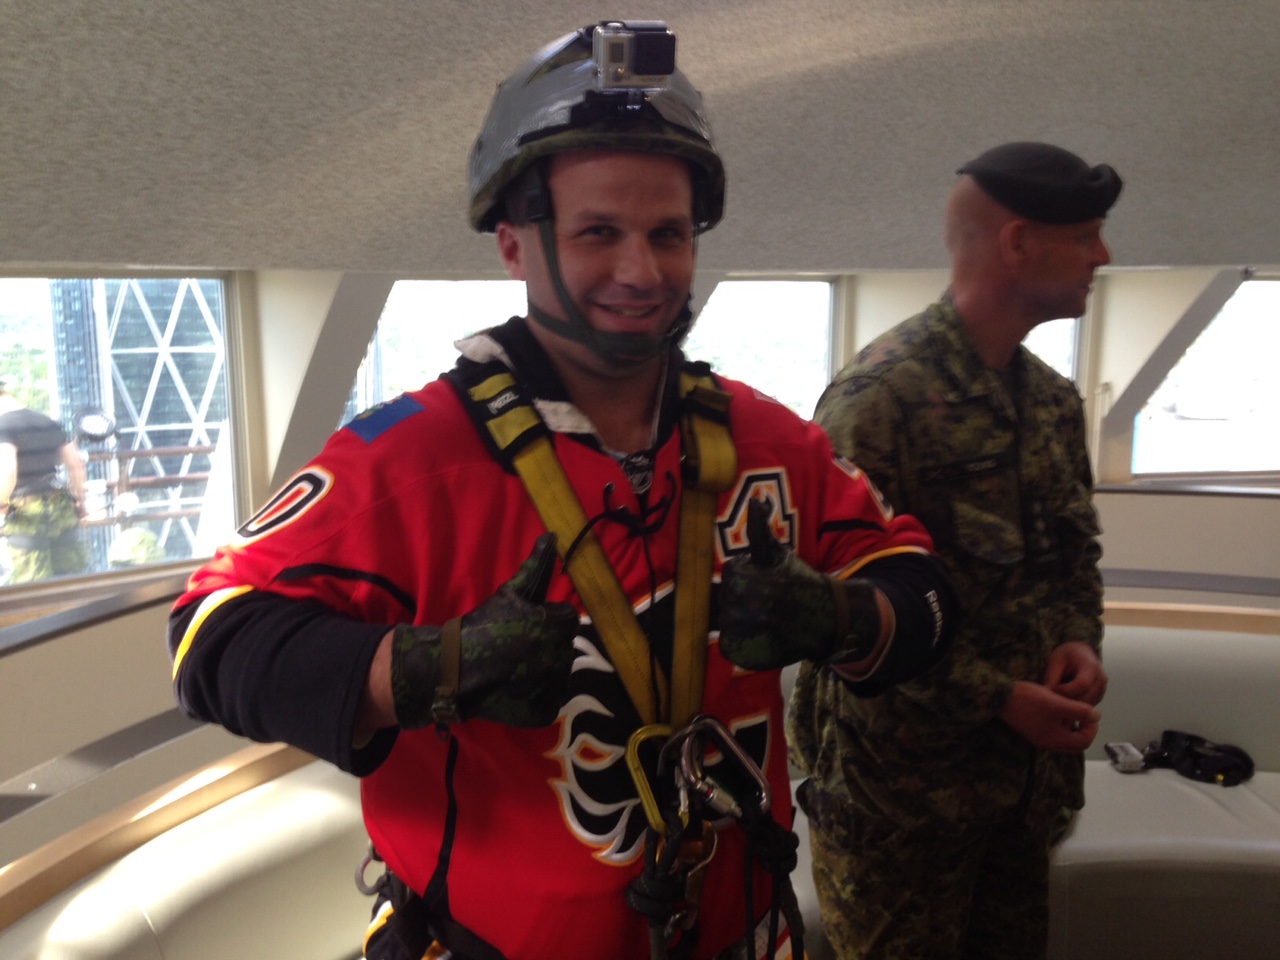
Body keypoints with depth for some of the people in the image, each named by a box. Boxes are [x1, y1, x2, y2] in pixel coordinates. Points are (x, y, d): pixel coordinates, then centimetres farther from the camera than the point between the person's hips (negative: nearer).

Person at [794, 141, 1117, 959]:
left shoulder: (1054, 400, 8)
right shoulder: (881, 396, -18)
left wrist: (1081, 641, -3)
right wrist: (996, 699, -19)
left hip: (1026, 771, 7)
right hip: (898, 788, -7)